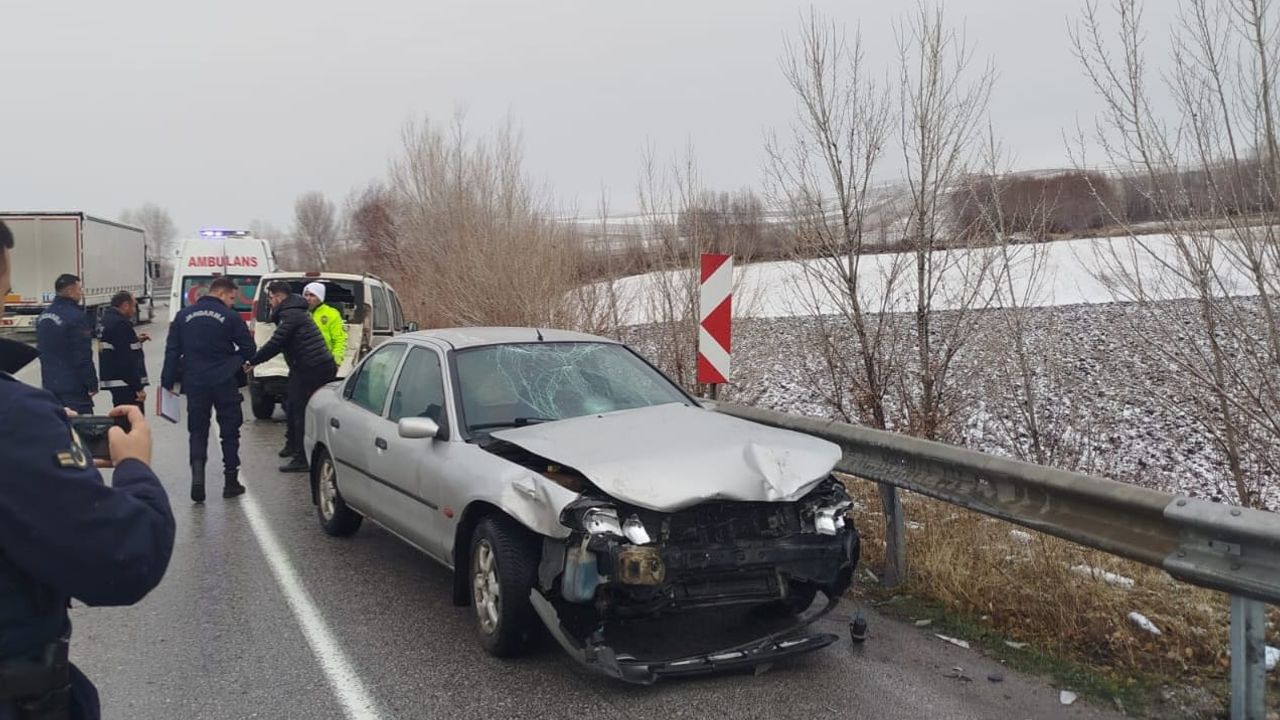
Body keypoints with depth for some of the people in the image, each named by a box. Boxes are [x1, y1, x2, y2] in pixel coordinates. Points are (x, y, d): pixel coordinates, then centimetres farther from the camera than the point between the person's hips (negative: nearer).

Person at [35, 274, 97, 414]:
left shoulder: (43, 316, 10)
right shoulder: (77, 317, -17)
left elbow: (41, 350, 17)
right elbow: (84, 356, -19)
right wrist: (92, 384, -11)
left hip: (49, 383, 9)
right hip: (74, 387, -9)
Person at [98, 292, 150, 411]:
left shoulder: (107, 320, 14)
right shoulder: (121, 324, -17)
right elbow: (127, 359, -22)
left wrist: (136, 340, 20)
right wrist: (138, 387, -21)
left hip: (113, 380, 11)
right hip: (126, 383, -11)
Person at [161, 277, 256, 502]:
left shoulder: (183, 315, 6)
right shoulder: (230, 317, -6)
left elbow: (172, 350, 5)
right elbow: (249, 349, -3)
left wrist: (168, 381, 8)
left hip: (194, 383, 3)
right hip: (224, 383, -3)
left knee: (197, 432, 9)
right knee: (229, 432, 9)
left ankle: (197, 475, -10)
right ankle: (230, 481, 12)